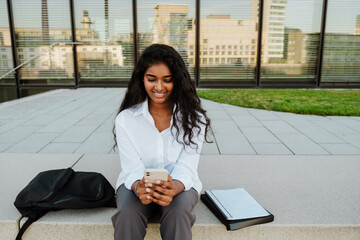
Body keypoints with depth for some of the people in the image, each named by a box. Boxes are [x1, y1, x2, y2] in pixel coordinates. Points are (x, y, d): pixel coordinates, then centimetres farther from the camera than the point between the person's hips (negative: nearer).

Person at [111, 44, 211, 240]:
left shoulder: (194, 119, -9)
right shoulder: (125, 119, -8)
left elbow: (186, 168, -15)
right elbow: (132, 169, -11)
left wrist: (172, 189, -37)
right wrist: (139, 187, -35)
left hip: (180, 185, 0)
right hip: (137, 183, 1)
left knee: (178, 213, -32)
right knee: (127, 214, -31)